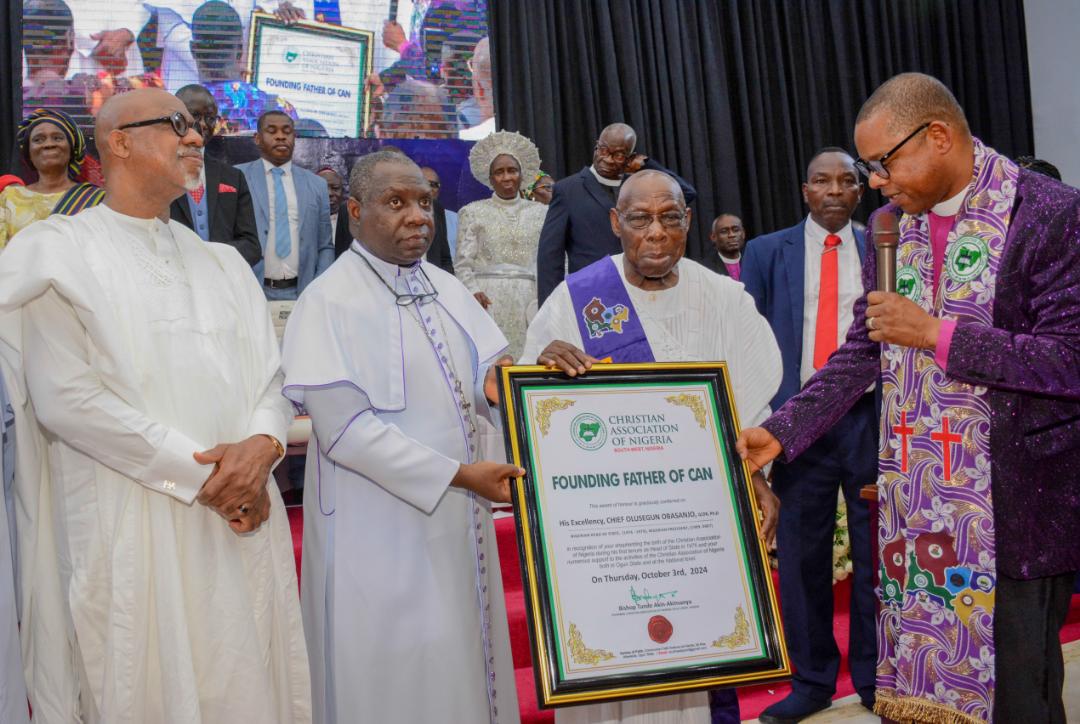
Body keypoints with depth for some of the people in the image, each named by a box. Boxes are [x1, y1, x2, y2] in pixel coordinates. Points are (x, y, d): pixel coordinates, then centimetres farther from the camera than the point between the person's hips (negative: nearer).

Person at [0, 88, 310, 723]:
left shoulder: (223, 263, 18)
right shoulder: (61, 250, 1)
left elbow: (268, 374, 10)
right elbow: (63, 395, -10)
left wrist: (261, 447, -13)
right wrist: (197, 469, -13)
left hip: (242, 518, 5)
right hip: (131, 524, -4)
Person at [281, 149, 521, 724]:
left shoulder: (446, 289, 8)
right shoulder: (329, 302, -12)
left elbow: (485, 382, 5)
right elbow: (345, 429, -18)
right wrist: (457, 474, -20)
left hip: (457, 523, 6)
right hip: (380, 531, -6)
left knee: (460, 662, 15)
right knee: (393, 676, 5)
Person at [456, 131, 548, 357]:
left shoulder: (541, 212, 13)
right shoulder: (473, 212, 10)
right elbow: (463, 262, 6)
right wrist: (473, 291, -11)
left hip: (530, 301, 1)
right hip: (488, 299, -1)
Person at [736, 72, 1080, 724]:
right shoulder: (891, 225, 9)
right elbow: (863, 352, 13)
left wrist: (937, 335, -19)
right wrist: (781, 432, 4)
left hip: (1015, 505, -5)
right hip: (914, 507, 6)